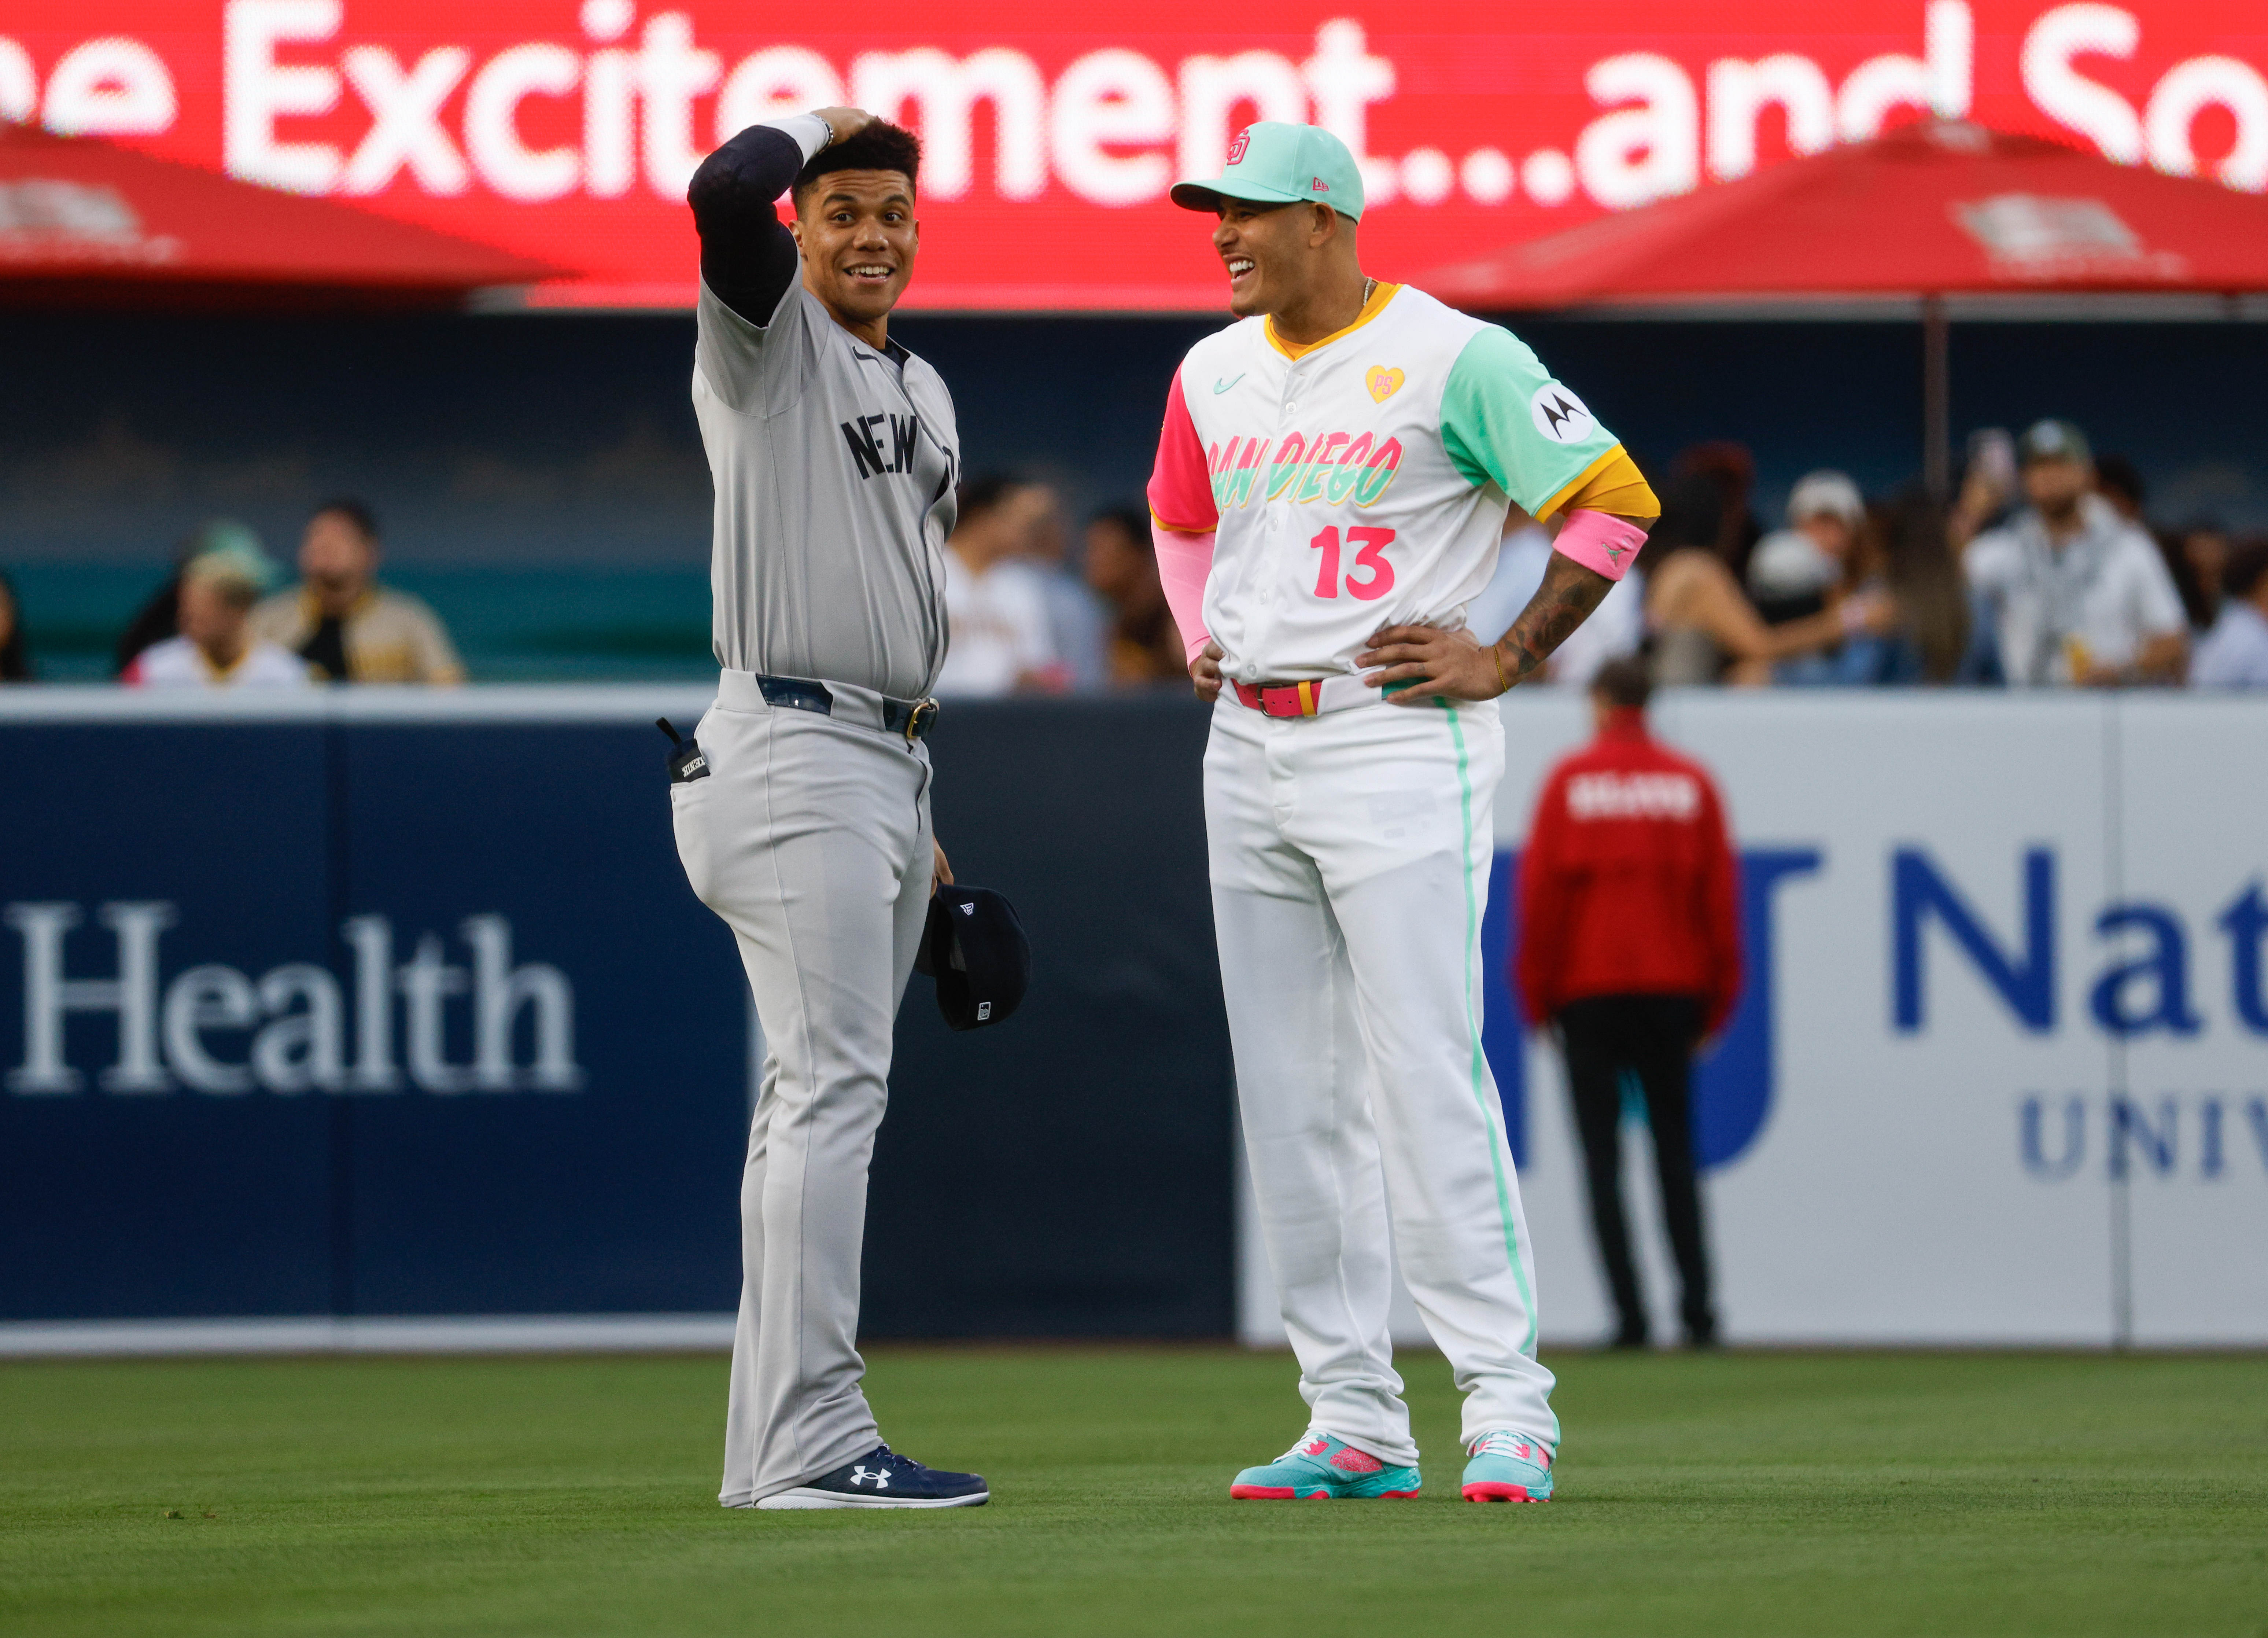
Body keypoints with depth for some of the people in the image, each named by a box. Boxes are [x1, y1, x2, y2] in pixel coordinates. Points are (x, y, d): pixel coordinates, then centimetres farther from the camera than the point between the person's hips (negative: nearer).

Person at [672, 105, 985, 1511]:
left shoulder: (924, 390, 20)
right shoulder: (769, 333, -5)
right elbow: (722, 193, -27)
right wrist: (812, 127, -6)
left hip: (887, 764, 9)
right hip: (794, 755, -9)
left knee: (836, 1098, 10)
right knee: (834, 1084, -15)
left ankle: (774, 1445, 13)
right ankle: (811, 1441, -18)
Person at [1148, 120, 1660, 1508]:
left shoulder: (1452, 357, -9)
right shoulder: (1213, 375, 12)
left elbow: (1616, 502, -8)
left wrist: (1507, 661, -10)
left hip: (1397, 752, -7)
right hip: (1249, 754, 7)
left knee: (1425, 1078, -13)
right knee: (1291, 1096, 5)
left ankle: (1508, 1401, -8)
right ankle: (1356, 1421, 9)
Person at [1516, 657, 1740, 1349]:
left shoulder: (1570, 780, -1)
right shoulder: (1692, 782, 5)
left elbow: (1540, 892, -2)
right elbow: (1720, 894, 4)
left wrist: (1537, 996, 4)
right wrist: (1715, 1000, 10)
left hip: (1587, 985, -2)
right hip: (1672, 985, 2)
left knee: (1602, 1155, 0)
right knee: (1676, 1152, 8)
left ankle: (1628, 1311, -9)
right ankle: (1697, 1305, -3)